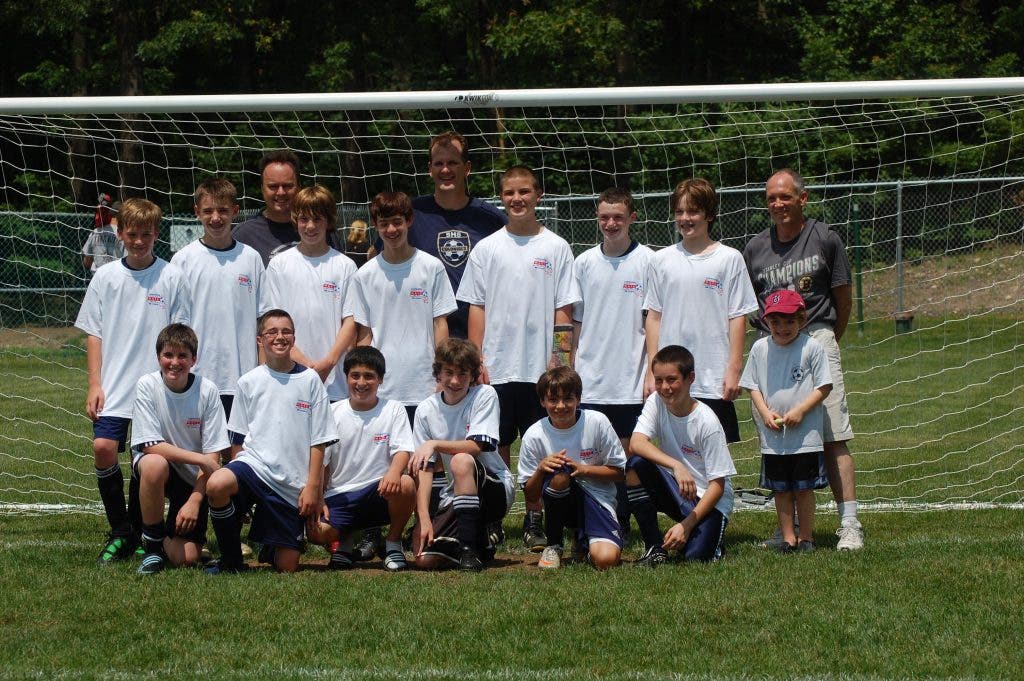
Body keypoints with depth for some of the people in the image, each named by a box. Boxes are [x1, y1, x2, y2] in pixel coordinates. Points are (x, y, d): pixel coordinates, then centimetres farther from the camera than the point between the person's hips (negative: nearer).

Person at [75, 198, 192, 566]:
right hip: (113, 385, 1)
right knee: (104, 449, -14)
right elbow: (94, 333, 8)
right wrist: (95, 384, 2)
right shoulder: (105, 277, 6)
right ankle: (119, 532, 0)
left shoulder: (172, 278, -1)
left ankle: (136, 535, 19)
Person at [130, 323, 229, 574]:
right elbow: (151, 445, -18)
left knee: (185, 559, -14)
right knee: (154, 464, -39)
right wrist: (201, 459, -24)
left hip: (194, 479, 1)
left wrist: (194, 500, -18)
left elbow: (213, 455, -10)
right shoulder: (147, 386, -14)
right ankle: (153, 544, -16)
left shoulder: (207, 391, -12)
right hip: (158, 467, -1)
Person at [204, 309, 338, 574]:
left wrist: (313, 486, -3)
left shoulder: (310, 380, 3)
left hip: (292, 483, 0)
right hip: (254, 464, 0)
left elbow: (318, 441, 2)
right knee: (216, 485, -36)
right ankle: (231, 560, -13)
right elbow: (238, 438, 11)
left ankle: (270, 549, 37)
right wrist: (238, 473, 0)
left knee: (287, 567, -2)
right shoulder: (249, 382, 5)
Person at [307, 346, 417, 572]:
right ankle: (346, 539, 11)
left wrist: (394, 471, -31)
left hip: (379, 493, 0)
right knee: (316, 532, -29)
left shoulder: (393, 410, 5)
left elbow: (402, 451, -7)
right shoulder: (333, 413, 6)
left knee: (406, 484, -35)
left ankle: (393, 542, -5)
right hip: (340, 496, 0)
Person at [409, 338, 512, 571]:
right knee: (424, 558, -17)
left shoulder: (485, 395, -8)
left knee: (461, 461, -36)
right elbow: (424, 468, -5)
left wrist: (434, 444, -31)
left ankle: (470, 551, -28)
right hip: (455, 495, 4)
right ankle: (481, 542, 13)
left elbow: (477, 446, -19)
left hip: (496, 490, -4)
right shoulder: (426, 410, 0)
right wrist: (423, 518, -16)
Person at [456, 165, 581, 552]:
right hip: (496, 368, 1)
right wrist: (476, 360, -2)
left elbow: (564, 309, 3)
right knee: (496, 446, 3)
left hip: (541, 369, -1)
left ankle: (535, 521, 10)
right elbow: (476, 308, 6)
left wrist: (558, 358, -6)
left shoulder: (556, 248, 4)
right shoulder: (486, 250, 7)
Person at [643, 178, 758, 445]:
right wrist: (652, 370, 5)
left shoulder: (729, 259, 1)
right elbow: (654, 317, 10)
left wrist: (734, 370, -6)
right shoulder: (662, 260, 9)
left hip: (714, 382, -2)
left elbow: (737, 318, 0)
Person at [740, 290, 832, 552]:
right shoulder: (760, 348, 3)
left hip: (805, 434, -3)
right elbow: (753, 386, 9)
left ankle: (806, 538, 13)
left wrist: (800, 411, -16)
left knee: (804, 487, 2)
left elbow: (824, 386, -5)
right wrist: (765, 412, -8)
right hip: (773, 435, 3)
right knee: (781, 489, 9)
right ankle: (788, 538, 18)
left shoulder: (811, 348, -7)